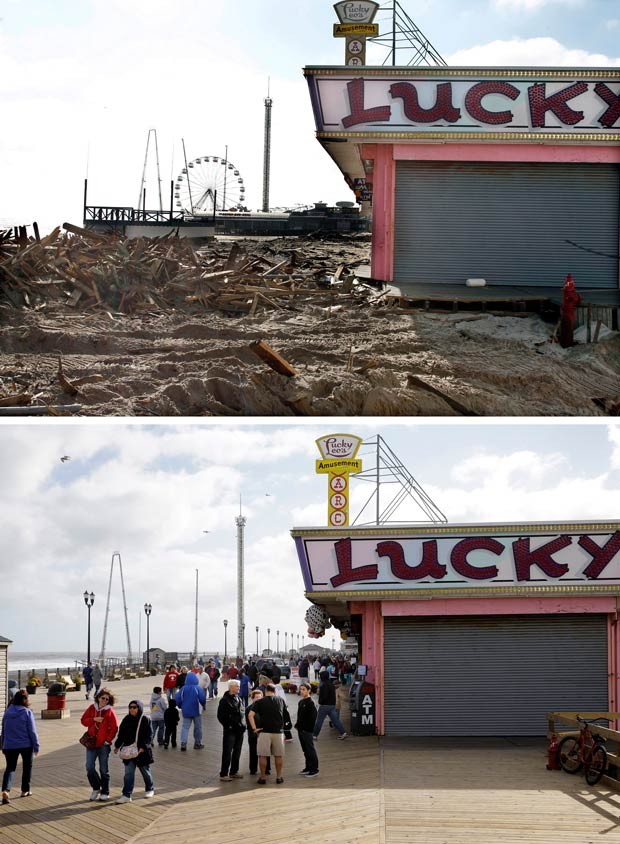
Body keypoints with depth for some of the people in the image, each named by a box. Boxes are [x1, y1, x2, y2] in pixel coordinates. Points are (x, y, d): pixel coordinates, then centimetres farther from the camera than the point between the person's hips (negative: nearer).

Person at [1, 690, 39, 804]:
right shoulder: (27, 712, -11)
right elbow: (32, 731, -10)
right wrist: (36, 746, -2)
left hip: (10, 745, 3)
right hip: (26, 745, -3)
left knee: (10, 768, 5)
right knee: (27, 767, 17)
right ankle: (25, 790, 24)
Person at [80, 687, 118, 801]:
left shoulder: (110, 711, -6)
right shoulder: (92, 708, 5)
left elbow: (114, 728, -6)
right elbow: (83, 720, 3)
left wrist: (108, 740, -11)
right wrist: (94, 719, -12)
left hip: (104, 745, -3)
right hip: (91, 743, 3)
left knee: (104, 770, 5)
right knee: (89, 768, 0)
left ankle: (105, 792, 16)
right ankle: (96, 789, 20)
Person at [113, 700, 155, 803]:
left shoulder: (145, 720, -8)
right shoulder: (126, 720, 4)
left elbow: (148, 736, -10)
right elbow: (121, 734, 9)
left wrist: (143, 747, -21)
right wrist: (117, 746, 1)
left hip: (143, 751, -3)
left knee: (145, 771, 15)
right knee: (128, 773, -4)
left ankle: (150, 789, 36)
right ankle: (126, 795, -6)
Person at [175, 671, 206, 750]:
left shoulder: (183, 689, -4)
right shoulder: (198, 688, -11)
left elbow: (177, 699, -4)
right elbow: (202, 699, -13)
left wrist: (181, 706, 14)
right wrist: (203, 705, 9)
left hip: (186, 711, 2)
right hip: (196, 711, -2)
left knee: (185, 727, 5)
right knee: (198, 727, 12)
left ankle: (183, 743, -9)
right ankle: (197, 743, 18)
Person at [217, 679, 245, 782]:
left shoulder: (238, 699, 13)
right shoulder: (225, 700, -10)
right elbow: (220, 716, -11)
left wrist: (241, 724, 10)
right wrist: (228, 725, -13)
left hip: (239, 730, 7)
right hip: (230, 730, -7)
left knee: (237, 752, 12)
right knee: (227, 753, -7)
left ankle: (234, 771, 22)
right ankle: (223, 774, -4)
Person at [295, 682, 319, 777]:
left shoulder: (310, 703, -13)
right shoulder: (301, 702, 11)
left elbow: (313, 717, -17)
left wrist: (308, 728, -18)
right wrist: (297, 725, 9)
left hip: (307, 730, -8)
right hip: (301, 730, 8)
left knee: (310, 749, -3)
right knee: (305, 749, 14)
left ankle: (314, 769, 2)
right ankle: (308, 767, 23)